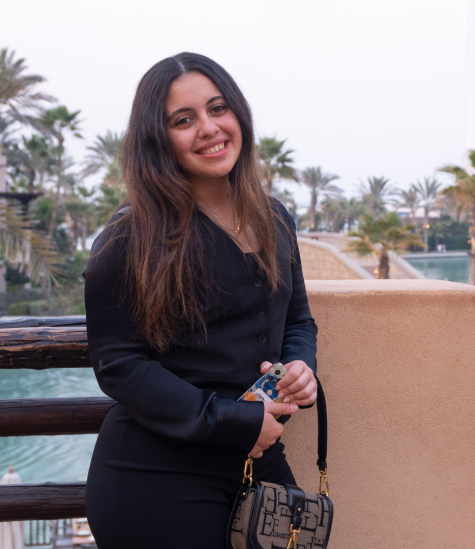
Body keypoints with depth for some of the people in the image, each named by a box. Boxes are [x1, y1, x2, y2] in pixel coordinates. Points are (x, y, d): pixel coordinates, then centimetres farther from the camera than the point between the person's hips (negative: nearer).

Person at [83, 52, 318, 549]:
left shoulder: (274, 221, 6)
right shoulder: (129, 238, -12)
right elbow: (117, 363, -14)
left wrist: (301, 368, -7)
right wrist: (233, 423, -18)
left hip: (259, 458, 6)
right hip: (157, 477, -5)